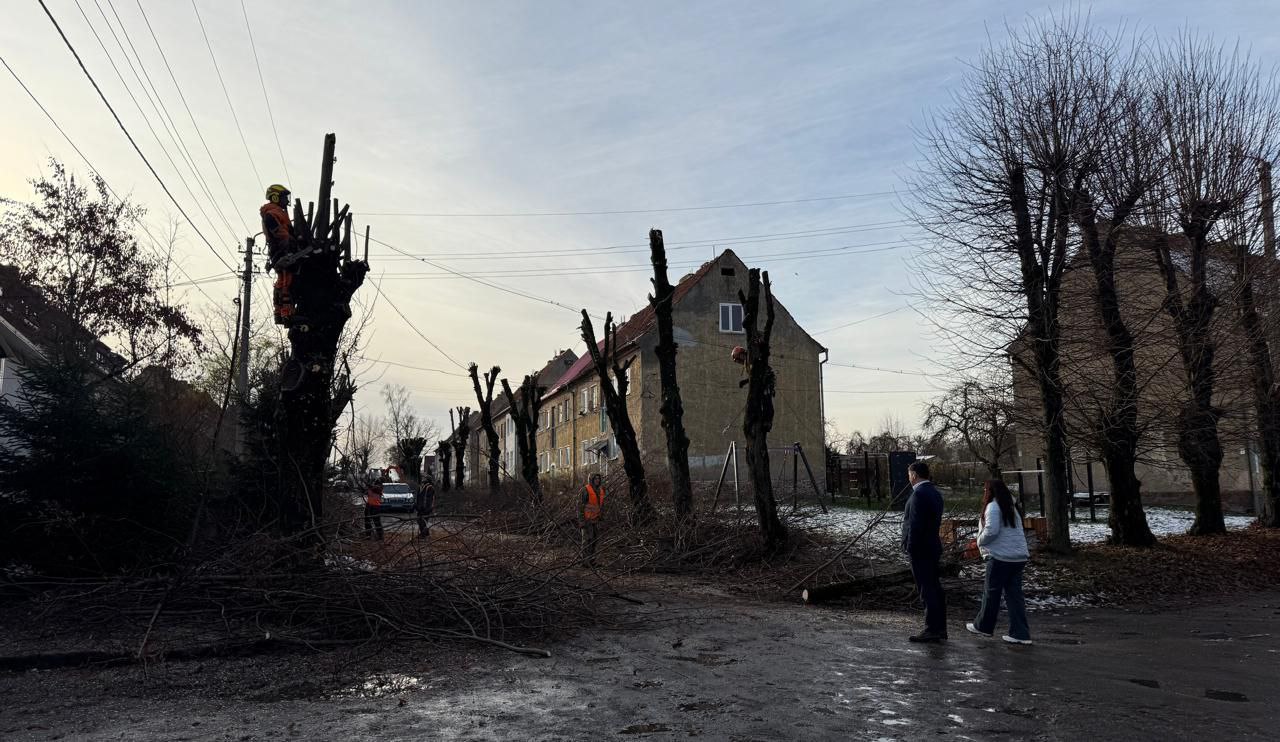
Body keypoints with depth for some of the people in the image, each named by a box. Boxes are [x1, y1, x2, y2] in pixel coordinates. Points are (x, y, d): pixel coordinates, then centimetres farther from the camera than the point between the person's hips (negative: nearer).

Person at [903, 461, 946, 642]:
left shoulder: (919, 494, -18)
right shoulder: (935, 492, 12)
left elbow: (915, 524, -22)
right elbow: (936, 521, 15)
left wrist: (910, 548, -15)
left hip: (920, 549, -10)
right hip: (933, 546, 10)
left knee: (927, 589, -5)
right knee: (935, 588, 14)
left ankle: (932, 630, 0)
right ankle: (940, 628, 20)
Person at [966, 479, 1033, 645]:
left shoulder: (993, 507, -10)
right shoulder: (1012, 508, 17)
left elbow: (991, 530, -21)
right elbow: (1017, 532, 20)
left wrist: (980, 542, -3)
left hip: (1000, 557, -8)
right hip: (1019, 557, 8)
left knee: (992, 593, 6)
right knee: (1014, 594, 8)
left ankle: (983, 626, 20)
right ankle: (1020, 634, 5)